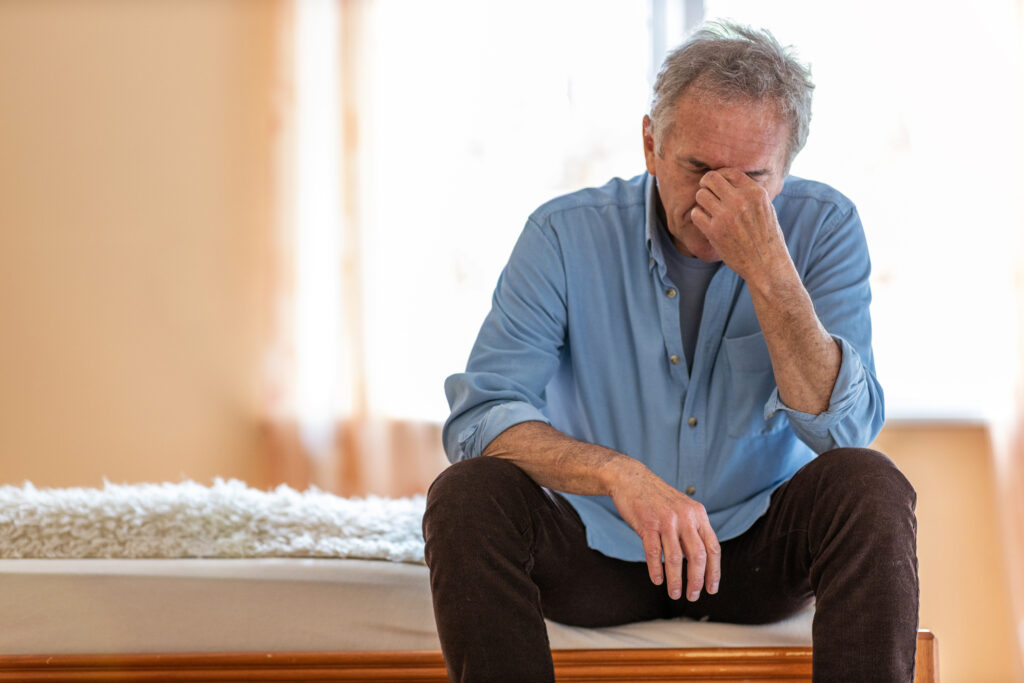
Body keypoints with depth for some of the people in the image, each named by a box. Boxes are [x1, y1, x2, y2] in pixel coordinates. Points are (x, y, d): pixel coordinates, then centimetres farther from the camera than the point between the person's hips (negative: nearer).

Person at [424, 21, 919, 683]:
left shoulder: (823, 228, -8)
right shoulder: (567, 234, -10)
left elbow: (843, 428, -18)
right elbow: (480, 416, -17)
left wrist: (768, 268, -30)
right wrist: (620, 474, -35)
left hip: (758, 551, 0)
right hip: (597, 550, 0)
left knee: (870, 487, -28)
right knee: (467, 497, -27)